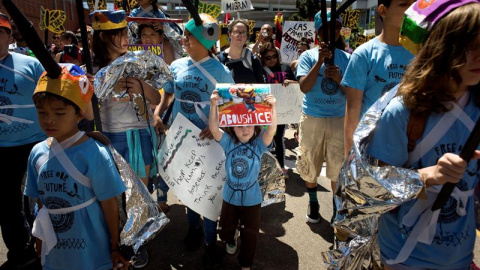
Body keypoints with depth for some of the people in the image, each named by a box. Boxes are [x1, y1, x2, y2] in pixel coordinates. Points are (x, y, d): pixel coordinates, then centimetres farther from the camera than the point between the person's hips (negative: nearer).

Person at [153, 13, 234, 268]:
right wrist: (158, 113, -9)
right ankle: (193, 226, 42)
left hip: (207, 140, -4)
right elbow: (167, 94, 11)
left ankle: (210, 240, 25)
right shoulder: (176, 66, 0)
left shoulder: (220, 72, -12)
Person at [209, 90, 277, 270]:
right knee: (226, 228, 21)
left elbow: (271, 130, -30)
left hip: (251, 198, -1)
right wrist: (213, 105, -39)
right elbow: (213, 128, -25)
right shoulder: (228, 142, -10)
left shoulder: (259, 144, -13)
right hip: (230, 196, 2)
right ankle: (230, 241, 58)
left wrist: (273, 108, -45)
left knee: (249, 234, 10)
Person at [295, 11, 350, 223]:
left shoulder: (347, 58, 2)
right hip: (312, 118, -1)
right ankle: (312, 202, 33)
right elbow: (304, 87, -14)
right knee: (310, 165, 11)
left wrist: (338, 78, -18)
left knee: (339, 168, 6)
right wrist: (320, 61, -21)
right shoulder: (308, 56, -3)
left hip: (339, 119, 1)